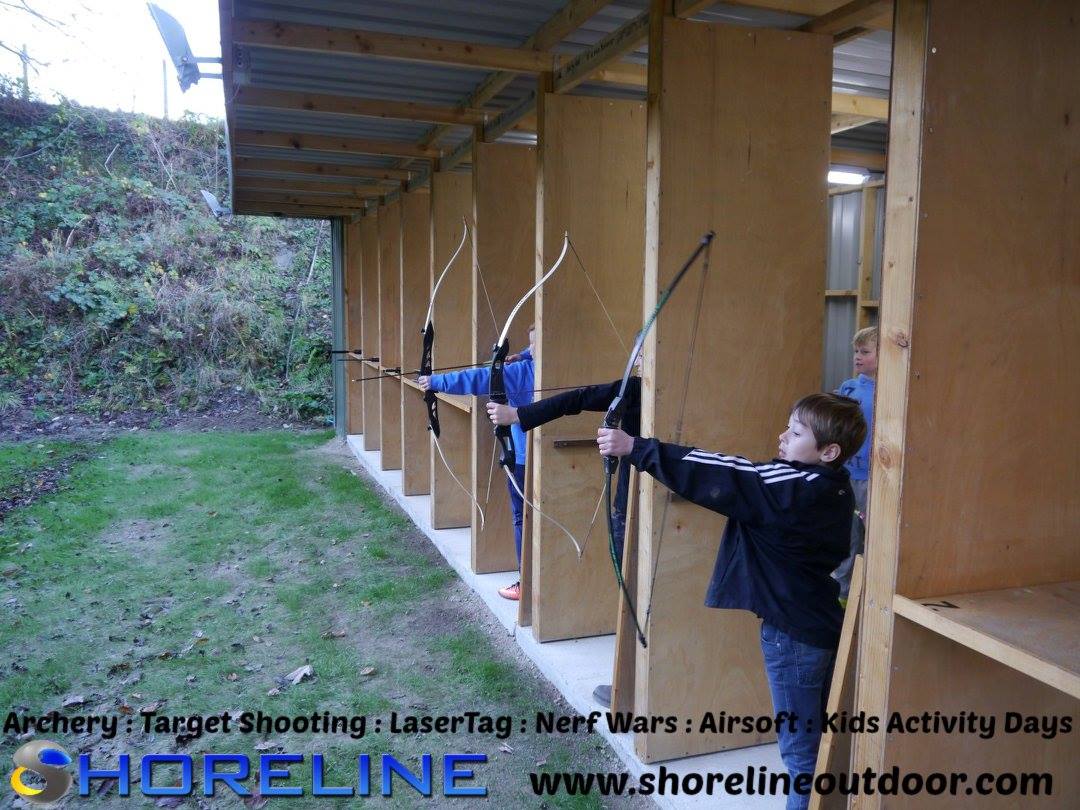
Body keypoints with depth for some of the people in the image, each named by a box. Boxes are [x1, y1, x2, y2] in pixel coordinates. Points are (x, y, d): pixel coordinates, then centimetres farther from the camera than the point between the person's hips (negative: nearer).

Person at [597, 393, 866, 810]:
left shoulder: (796, 489, -25)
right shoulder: (830, 487, 3)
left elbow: (720, 479, -28)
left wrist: (635, 447, -27)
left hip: (793, 633, -9)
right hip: (823, 625, 9)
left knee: (799, 746, 7)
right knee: (818, 738, 24)